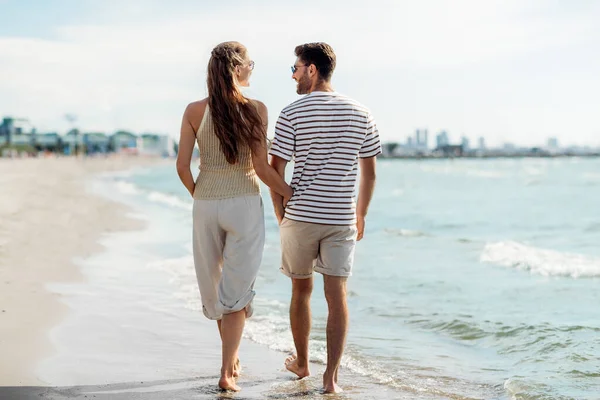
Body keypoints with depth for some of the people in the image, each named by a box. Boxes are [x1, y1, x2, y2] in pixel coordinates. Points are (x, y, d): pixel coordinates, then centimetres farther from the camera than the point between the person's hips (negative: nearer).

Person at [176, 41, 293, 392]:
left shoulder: (195, 110, -1)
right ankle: (227, 372, 2)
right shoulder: (255, 109, -9)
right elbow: (262, 168, -12)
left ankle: (233, 358, 35)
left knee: (215, 283, 19)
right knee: (236, 288, 5)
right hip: (244, 205, -3)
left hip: (206, 204, 3)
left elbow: (183, 167, -3)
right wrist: (293, 195, 1)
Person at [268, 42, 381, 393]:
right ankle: (331, 376, -4)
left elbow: (275, 172, -8)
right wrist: (361, 214, 18)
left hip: (300, 217, -1)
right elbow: (369, 173, 7)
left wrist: (280, 215, 6)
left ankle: (302, 362, 31)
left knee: (301, 289, 15)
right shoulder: (360, 115, 3)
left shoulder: (292, 115, -7)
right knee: (337, 296, 1)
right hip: (341, 219, 1)